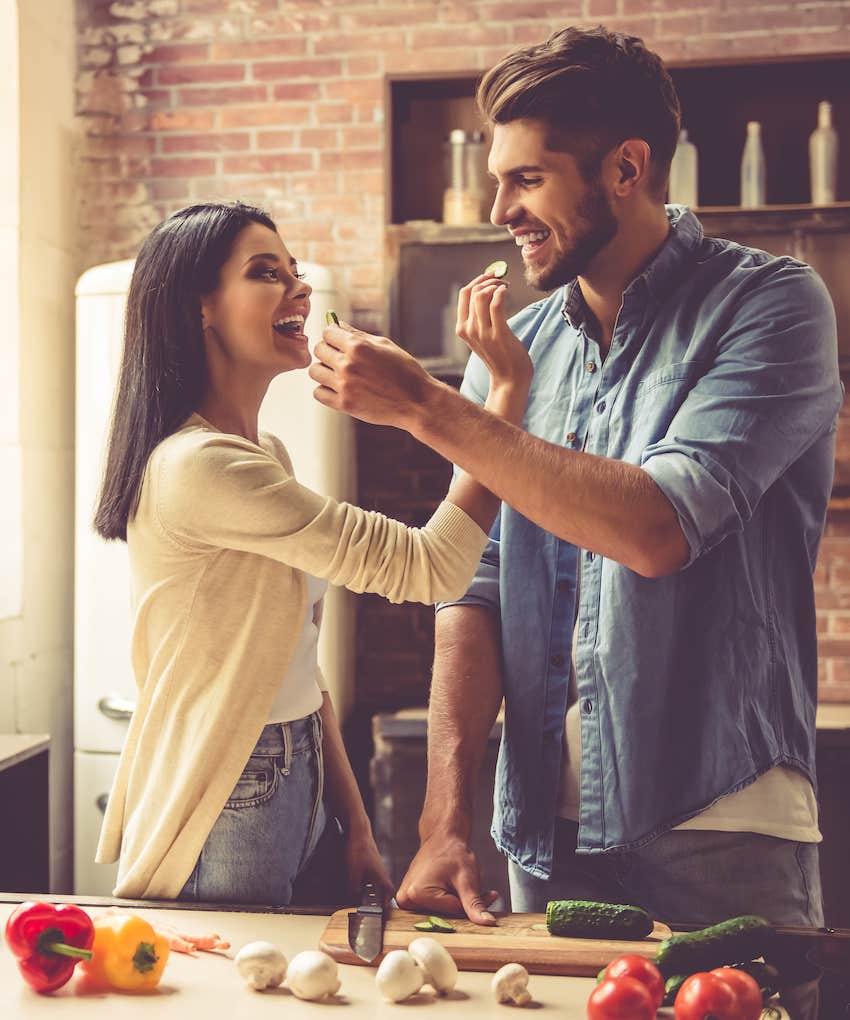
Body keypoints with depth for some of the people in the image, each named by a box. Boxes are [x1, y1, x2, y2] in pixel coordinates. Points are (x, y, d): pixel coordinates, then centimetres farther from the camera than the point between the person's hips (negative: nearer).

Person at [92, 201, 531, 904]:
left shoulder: (267, 456, 9)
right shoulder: (196, 467, -22)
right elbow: (430, 568, -24)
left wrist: (355, 826, 8)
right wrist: (511, 386, -19)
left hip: (299, 790, 9)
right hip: (225, 820, -9)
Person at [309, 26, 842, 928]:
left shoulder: (768, 305, -8)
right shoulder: (515, 347, 7)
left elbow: (657, 529, -22)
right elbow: (477, 587, 3)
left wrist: (422, 406, -18)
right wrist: (446, 820, -7)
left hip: (717, 833, -4)